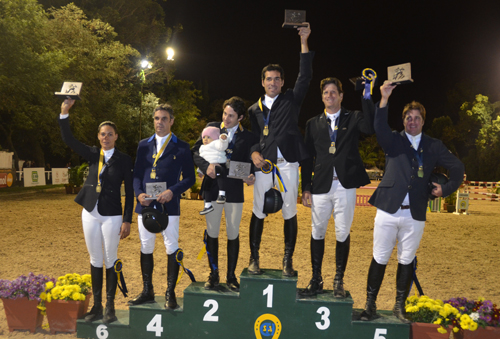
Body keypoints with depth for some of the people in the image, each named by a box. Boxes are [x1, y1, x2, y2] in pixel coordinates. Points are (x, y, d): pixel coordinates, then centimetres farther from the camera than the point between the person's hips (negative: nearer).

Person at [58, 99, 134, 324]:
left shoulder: (123, 160, -4)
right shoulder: (92, 154, 6)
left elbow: (129, 192, -5)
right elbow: (68, 140, -6)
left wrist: (127, 220, -10)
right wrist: (64, 113, -18)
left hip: (112, 217, -4)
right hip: (90, 214, 4)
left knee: (110, 260, 4)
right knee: (95, 260, 11)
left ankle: (110, 306, 14)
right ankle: (96, 305, 20)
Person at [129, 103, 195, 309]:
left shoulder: (181, 147, 3)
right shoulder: (144, 145, 12)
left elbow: (189, 178, 0)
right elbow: (137, 174, 12)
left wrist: (172, 191, -15)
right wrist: (139, 193, -6)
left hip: (169, 205, -3)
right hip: (145, 204, 4)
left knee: (172, 249, -1)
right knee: (146, 248, 10)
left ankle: (170, 294, 11)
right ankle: (147, 292, 23)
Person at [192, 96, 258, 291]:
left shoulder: (248, 137, 2)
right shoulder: (212, 128, 5)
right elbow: (196, 151, 5)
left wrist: (250, 177, -17)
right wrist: (206, 166, -13)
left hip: (235, 192, -1)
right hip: (212, 189, 1)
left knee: (233, 235, 7)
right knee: (212, 234, 9)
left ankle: (231, 276, 21)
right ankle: (213, 275, 22)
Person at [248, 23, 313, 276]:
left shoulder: (291, 100, 9)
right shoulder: (254, 109, 14)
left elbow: (305, 77, -1)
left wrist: (304, 42, -4)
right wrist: (254, 153, -6)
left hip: (288, 163, -1)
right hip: (263, 163, 1)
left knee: (290, 212, 1)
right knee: (258, 212, 4)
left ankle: (288, 260, 11)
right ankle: (254, 257, 15)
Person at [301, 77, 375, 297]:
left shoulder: (353, 118, 7)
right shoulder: (313, 124, 12)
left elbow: (370, 128, -16)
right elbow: (307, 158, 10)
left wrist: (366, 98, -16)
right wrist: (306, 188, 4)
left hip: (345, 184, -2)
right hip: (321, 185, 2)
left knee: (343, 233, 3)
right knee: (317, 232, 7)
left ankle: (339, 281, 16)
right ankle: (316, 280, 19)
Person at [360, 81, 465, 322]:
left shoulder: (434, 146, 11)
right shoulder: (393, 141, 7)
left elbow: (457, 168, 18)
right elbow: (380, 128, -14)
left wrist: (446, 189, 7)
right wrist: (385, 99, -24)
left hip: (415, 214, 1)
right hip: (388, 211, -1)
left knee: (406, 261, 8)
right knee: (379, 259, 3)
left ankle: (400, 306, 21)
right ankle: (370, 305, 12)